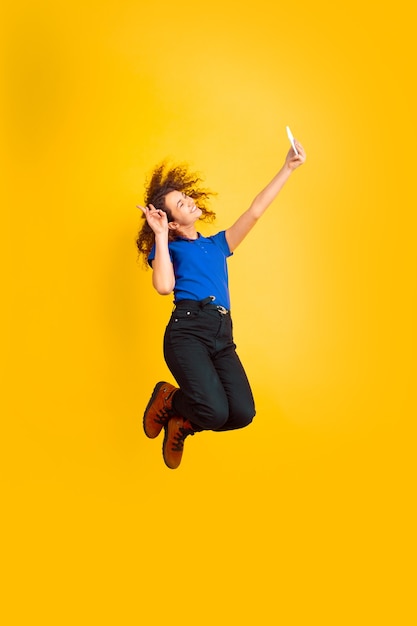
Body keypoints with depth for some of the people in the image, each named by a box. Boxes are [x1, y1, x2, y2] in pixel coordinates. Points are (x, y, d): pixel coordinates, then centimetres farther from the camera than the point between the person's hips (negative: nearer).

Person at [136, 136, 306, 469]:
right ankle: (168, 399, 9)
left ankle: (182, 422, 12)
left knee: (243, 413, -20)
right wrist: (160, 236, -2)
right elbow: (164, 286, -8)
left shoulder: (218, 244, 28)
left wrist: (288, 168, 20)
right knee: (215, 412, -27)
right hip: (188, 331, -5)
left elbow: (255, 212, 24)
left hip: (222, 337, 5)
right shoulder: (169, 248, 13)